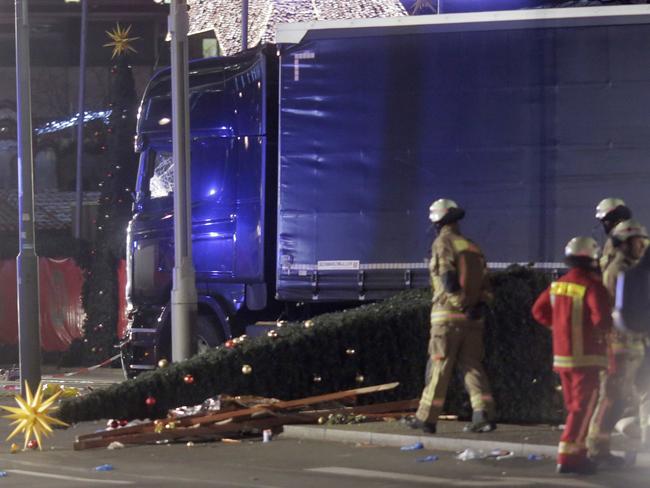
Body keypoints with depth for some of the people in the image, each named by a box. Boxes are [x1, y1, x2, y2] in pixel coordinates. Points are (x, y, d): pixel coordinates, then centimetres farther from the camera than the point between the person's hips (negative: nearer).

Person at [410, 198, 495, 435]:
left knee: (439, 367, 0)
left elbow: (449, 279, -16)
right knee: (472, 365, 6)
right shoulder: (473, 247, 15)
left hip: (448, 313, -5)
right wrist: (477, 306, 8)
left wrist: (461, 304, -15)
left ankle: (427, 417, 5)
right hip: (474, 317, 5)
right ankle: (484, 414, -8)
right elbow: (484, 284, 10)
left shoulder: (443, 243, -5)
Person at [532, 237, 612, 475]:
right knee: (582, 408, -5)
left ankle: (577, 453, 24)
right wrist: (601, 330, -4)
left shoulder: (557, 286, 8)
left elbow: (539, 310, 16)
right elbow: (602, 319, -25)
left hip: (561, 356, 8)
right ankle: (569, 456, -10)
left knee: (574, 406, 18)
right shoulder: (592, 287, -16)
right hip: (586, 357, -8)